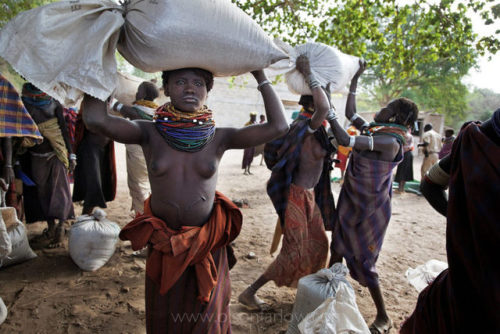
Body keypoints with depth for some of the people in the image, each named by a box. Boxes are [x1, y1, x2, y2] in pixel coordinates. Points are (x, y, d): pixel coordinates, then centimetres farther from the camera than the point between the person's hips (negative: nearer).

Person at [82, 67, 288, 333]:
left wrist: (260, 76, -12)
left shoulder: (219, 138, -9)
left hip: (207, 245, 0)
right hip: (163, 245, 1)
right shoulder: (150, 133, -10)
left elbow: (278, 126, -16)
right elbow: (95, 119, -26)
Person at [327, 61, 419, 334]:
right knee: (337, 249, 19)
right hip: (351, 202, 8)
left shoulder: (390, 141, -25)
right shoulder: (374, 130, 2)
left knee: (362, 260, 2)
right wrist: (355, 78, 13)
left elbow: (344, 139, -32)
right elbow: (350, 113, 14)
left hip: (370, 208, -8)